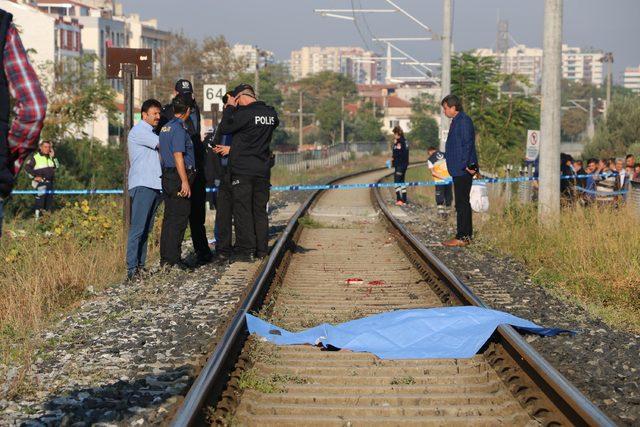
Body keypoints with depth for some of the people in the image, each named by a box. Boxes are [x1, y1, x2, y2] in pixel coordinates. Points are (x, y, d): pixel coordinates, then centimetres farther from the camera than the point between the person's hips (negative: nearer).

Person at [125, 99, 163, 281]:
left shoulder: (150, 133, 24)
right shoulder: (138, 131, -6)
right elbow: (163, 144, -10)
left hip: (153, 186, 9)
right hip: (142, 185, -9)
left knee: (146, 230, 8)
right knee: (138, 229, -13)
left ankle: (140, 266, 10)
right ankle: (132, 269, -16)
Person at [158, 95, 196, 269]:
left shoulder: (165, 128, 15)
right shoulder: (179, 129, -14)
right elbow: (178, 155, -20)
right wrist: (185, 181, -21)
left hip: (167, 176, 9)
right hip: (179, 177, -9)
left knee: (169, 217, 12)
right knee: (179, 217, -6)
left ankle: (165, 258, 16)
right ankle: (173, 259, -6)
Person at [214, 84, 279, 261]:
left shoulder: (244, 113, -16)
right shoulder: (271, 113, 8)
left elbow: (224, 128, -8)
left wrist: (231, 108, 2)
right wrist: (232, 149, 17)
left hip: (242, 169, -6)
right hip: (263, 169, 6)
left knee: (242, 210, 0)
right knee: (260, 210, 13)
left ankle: (246, 250, -2)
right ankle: (261, 249, 15)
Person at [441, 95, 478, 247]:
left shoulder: (464, 121, -14)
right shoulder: (457, 121, 17)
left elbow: (468, 144, -21)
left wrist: (466, 165, -24)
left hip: (463, 171, -11)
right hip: (459, 170, 11)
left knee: (462, 203, -8)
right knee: (463, 202, 14)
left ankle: (462, 237, -6)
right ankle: (466, 235, 20)